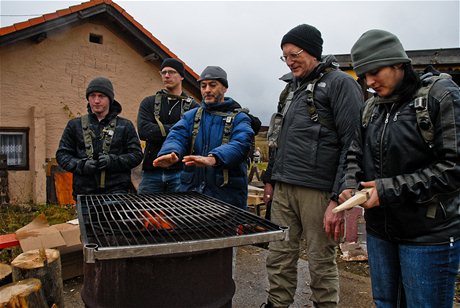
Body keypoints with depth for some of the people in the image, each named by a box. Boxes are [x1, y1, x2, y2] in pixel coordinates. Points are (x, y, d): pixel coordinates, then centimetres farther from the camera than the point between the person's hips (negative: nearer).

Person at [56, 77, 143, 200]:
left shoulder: (125, 125, 9)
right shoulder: (74, 125, 13)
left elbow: (136, 154, 4)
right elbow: (62, 154, 12)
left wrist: (113, 160, -13)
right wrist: (81, 165, -8)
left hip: (117, 190, -2)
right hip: (85, 191, 2)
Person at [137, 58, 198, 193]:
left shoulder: (192, 107, 4)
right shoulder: (149, 102, 10)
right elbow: (143, 130, -7)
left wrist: (159, 130, -11)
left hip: (180, 171, -1)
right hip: (152, 170, 2)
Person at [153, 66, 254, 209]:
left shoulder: (239, 118, -1)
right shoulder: (191, 116, 11)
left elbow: (240, 144, -20)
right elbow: (176, 136, -6)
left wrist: (212, 158, -40)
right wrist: (171, 153, -31)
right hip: (191, 190, 3)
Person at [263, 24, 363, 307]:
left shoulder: (340, 83, -3)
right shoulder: (294, 87, 21)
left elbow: (352, 145, -12)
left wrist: (339, 199, -17)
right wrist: (271, 177, 21)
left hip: (318, 190, -7)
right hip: (283, 189, 7)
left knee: (322, 263, 6)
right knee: (279, 258, 11)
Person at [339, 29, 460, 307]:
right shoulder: (373, 106, 8)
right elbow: (356, 154, 12)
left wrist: (391, 189, -20)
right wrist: (350, 186, -8)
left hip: (428, 235, -6)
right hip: (379, 231, 6)